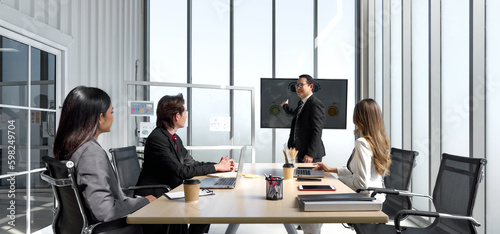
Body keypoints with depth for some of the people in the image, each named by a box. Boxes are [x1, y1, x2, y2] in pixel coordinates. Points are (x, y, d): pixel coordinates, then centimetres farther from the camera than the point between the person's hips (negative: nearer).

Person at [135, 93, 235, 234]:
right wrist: (216, 167, -16)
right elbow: (182, 171, -23)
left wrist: (220, 166, -5)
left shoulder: (175, 139, 10)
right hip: (155, 197, -8)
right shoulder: (157, 139, -20)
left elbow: (191, 163, 8)